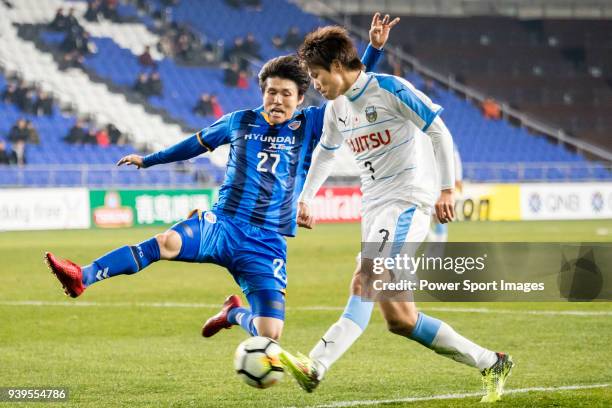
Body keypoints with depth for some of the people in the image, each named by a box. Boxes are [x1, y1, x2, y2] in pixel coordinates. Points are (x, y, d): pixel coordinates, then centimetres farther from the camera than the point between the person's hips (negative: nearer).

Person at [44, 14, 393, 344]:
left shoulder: (309, 125, 5)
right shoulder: (240, 122, 9)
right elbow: (196, 144, 25)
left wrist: (374, 48, -8)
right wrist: (148, 160, 35)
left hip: (268, 244, 1)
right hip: (223, 223, 0)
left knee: (269, 334, -12)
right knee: (168, 242, -34)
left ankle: (235, 313, 25)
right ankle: (82, 277, -43)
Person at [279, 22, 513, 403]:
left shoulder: (390, 89, -8)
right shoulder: (336, 109, 14)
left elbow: (439, 132, -9)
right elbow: (325, 153, 33)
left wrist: (446, 188, -13)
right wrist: (305, 198, 28)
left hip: (408, 200, -8)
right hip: (374, 207, 8)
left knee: (364, 281, -27)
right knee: (399, 317, 1)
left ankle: (315, 367, -42)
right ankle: (490, 364, 10)